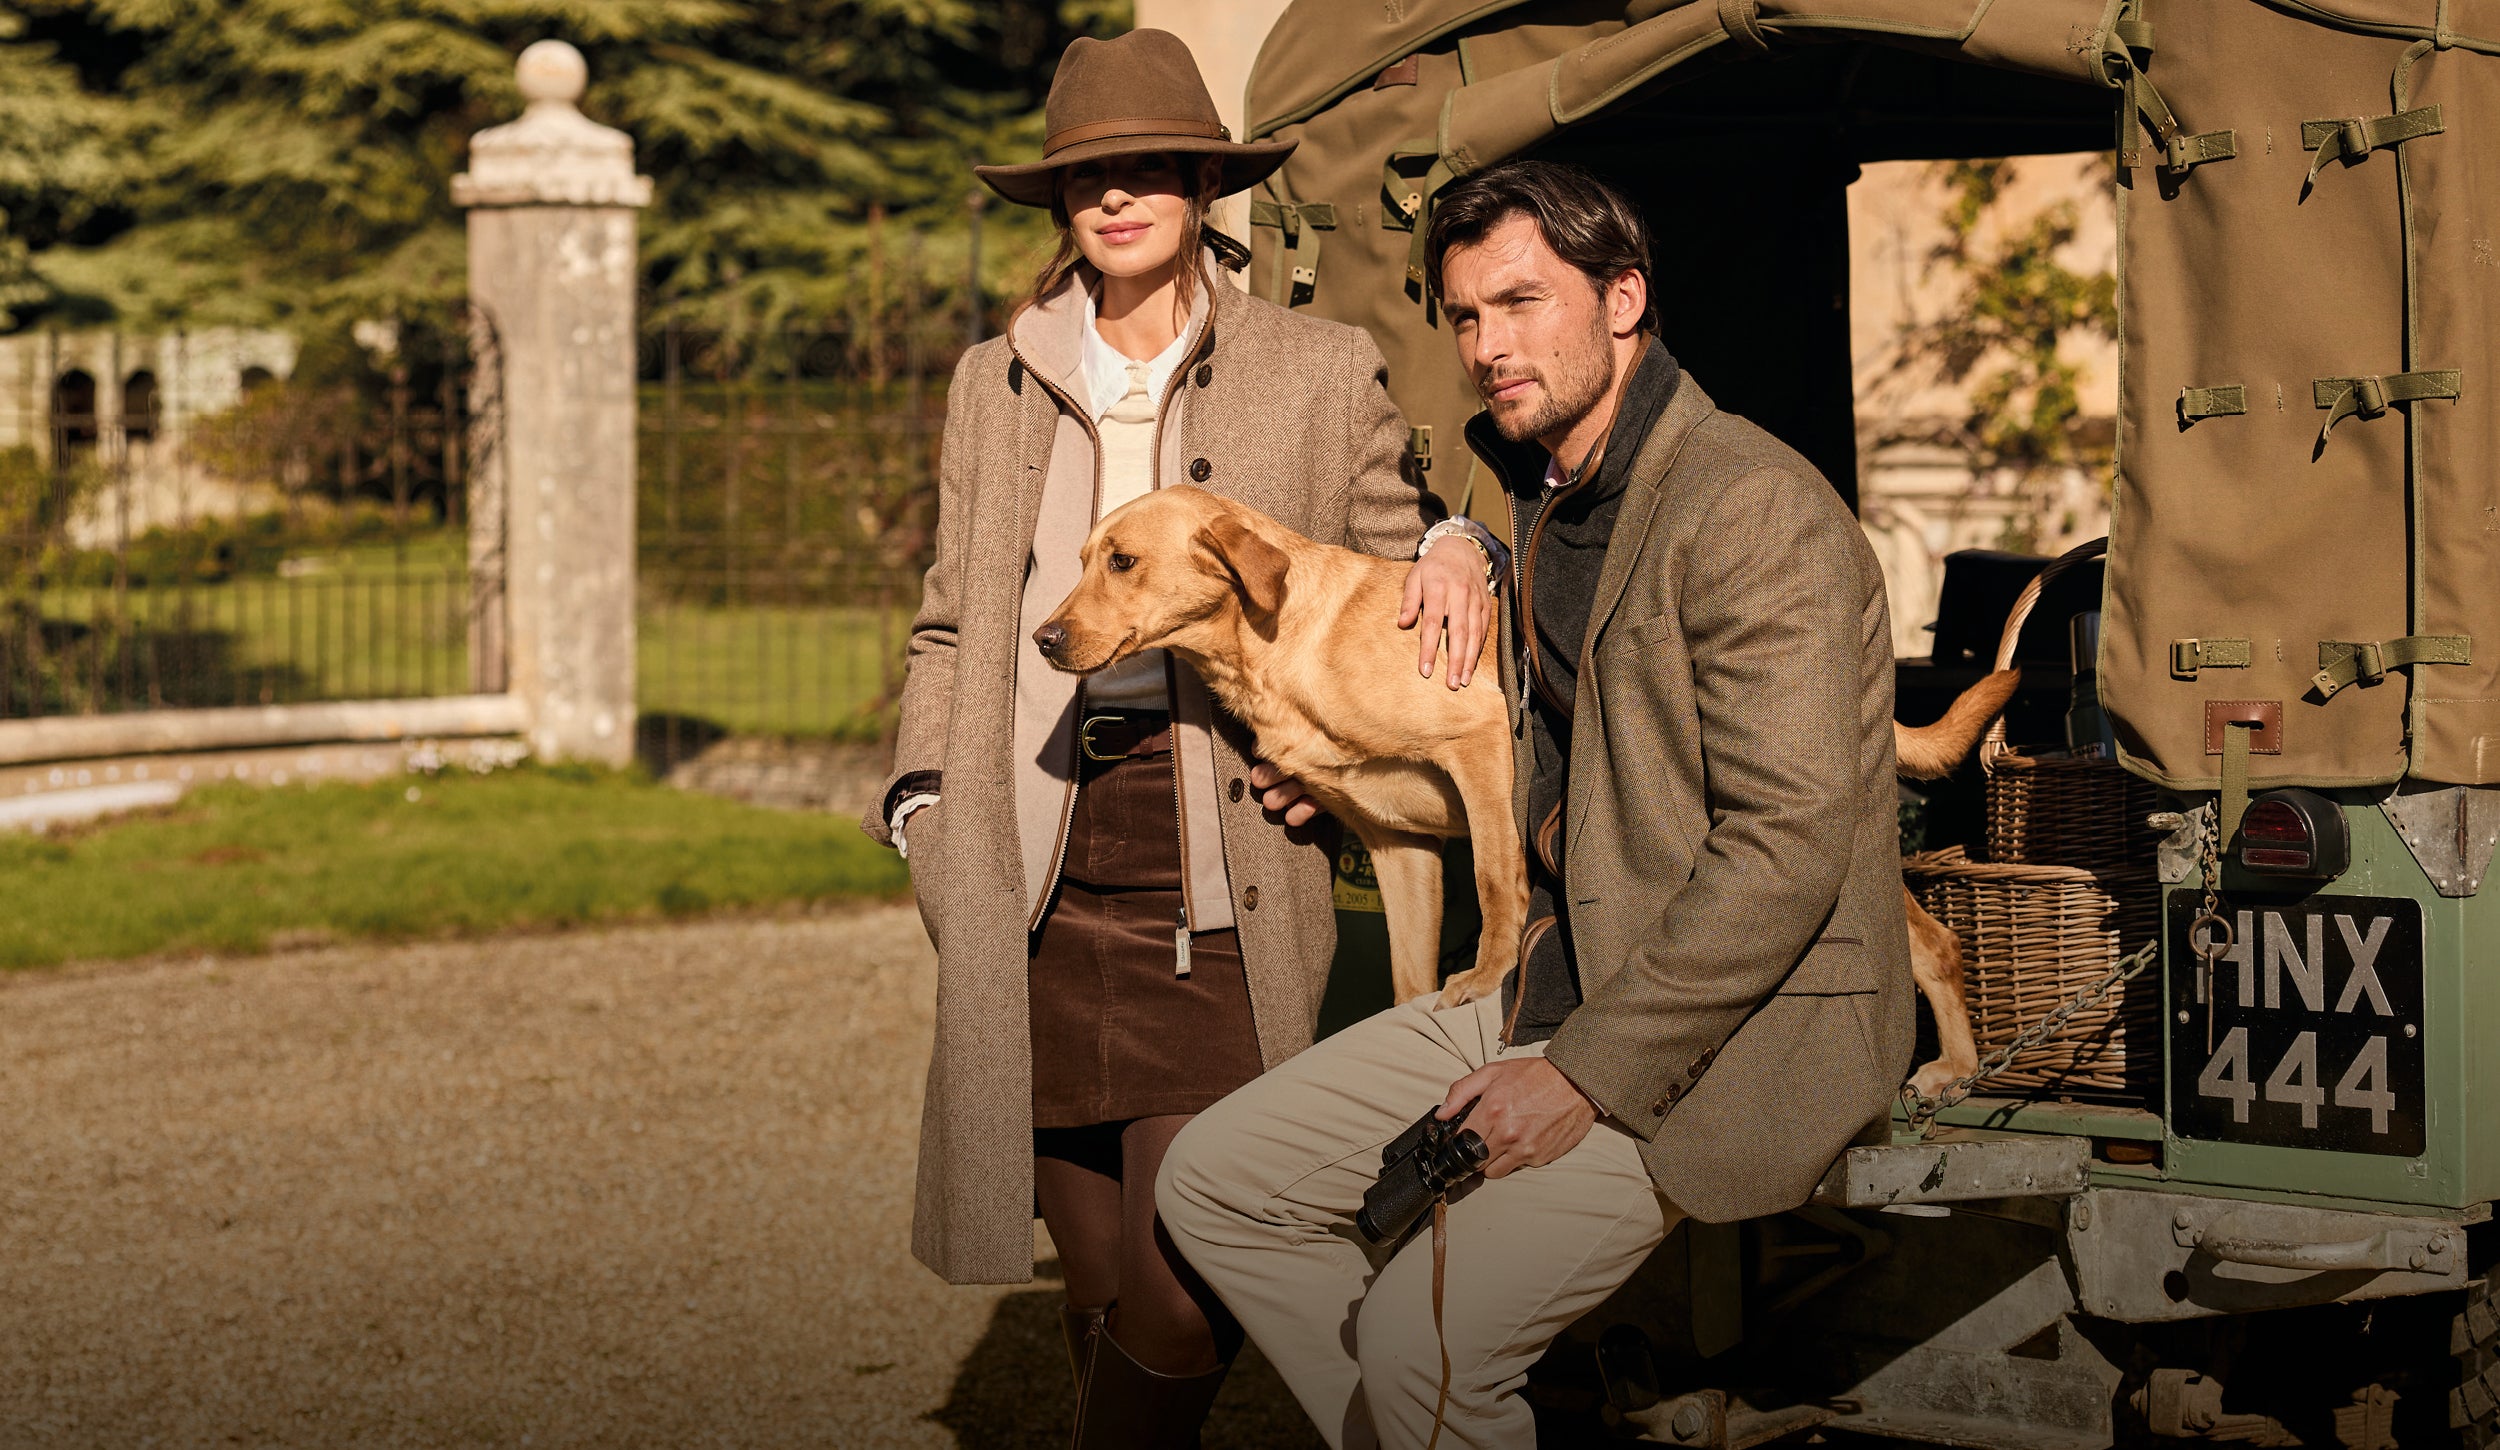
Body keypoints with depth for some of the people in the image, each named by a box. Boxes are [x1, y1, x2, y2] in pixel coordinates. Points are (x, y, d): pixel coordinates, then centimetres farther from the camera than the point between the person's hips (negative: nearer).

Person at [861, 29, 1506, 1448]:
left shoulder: (1321, 372, 7)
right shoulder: (996, 383, 14)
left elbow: (1389, 565, 19)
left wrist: (1456, 545, -4)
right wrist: (923, 798, 7)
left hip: (1218, 867, -2)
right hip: (1036, 877, 3)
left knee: (1182, 1278, -13)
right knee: (1099, 1277, 4)